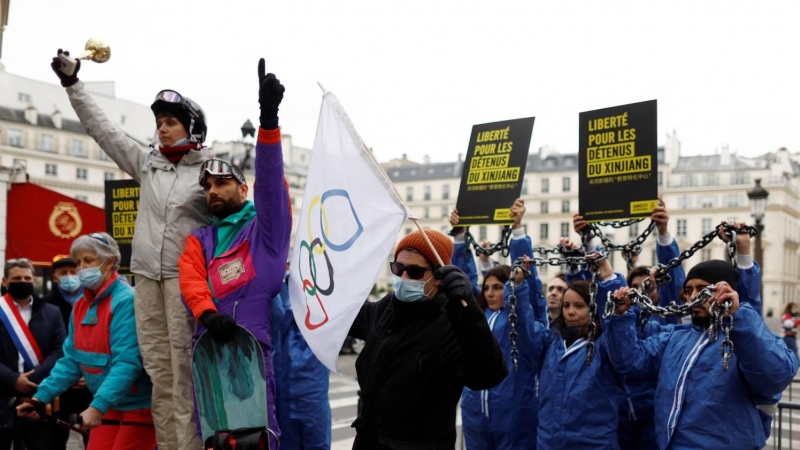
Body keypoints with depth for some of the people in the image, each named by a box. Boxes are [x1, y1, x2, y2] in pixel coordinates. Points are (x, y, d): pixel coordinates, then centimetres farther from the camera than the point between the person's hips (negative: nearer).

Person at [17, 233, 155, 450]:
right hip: (108, 406, 7)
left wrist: (97, 407, -31)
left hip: (139, 406, -7)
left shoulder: (126, 301, -18)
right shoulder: (80, 306, 6)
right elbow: (71, 360, 9)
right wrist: (41, 397, -1)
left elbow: (126, 363, -25)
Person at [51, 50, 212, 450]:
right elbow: (102, 129, 15)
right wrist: (72, 84, 13)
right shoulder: (146, 163, 14)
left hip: (185, 277, -5)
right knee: (158, 371, 5)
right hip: (147, 275, 5)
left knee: (184, 372, -8)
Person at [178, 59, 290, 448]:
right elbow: (190, 282, 3)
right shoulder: (199, 240, 21)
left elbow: (271, 179, -5)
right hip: (210, 345, 4)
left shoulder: (266, 226, 11)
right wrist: (208, 314, -19)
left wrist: (268, 118, -18)